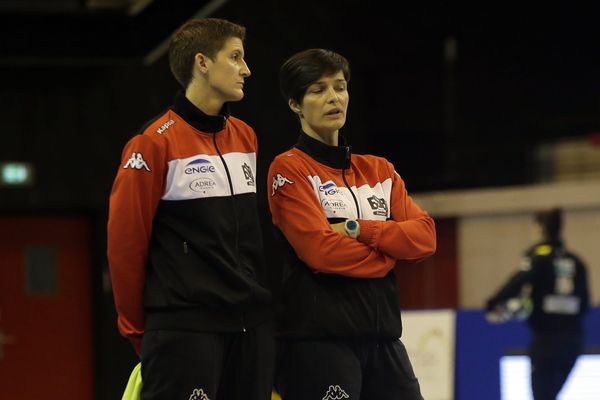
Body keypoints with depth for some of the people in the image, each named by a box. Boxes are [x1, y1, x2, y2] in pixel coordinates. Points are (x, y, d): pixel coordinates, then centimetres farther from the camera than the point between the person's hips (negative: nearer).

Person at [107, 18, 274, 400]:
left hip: (253, 325, 7)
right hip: (185, 326, -7)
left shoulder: (246, 137, 14)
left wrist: (262, 300, 17)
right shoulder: (157, 142, -7)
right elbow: (125, 241, -7)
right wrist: (137, 328, -1)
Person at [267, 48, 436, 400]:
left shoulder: (379, 171, 16)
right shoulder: (290, 169, -3)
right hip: (317, 340, -6)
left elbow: (425, 236, 4)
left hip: (382, 337, 6)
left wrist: (360, 230, -10)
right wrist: (390, 248, -3)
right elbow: (321, 250, -15)